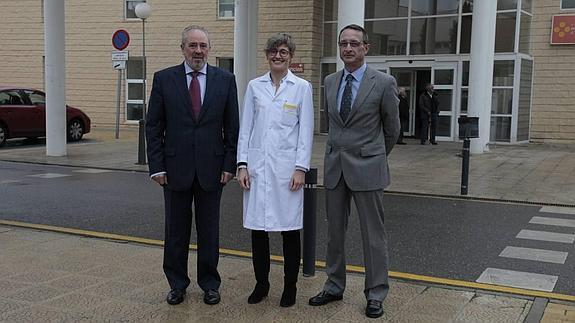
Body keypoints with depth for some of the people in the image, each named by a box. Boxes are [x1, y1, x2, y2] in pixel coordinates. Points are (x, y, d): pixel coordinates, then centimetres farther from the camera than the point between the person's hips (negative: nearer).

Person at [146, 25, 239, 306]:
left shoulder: (225, 80, 2)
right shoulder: (163, 79, 1)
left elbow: (232, 127, 3)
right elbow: (153, 126, 1)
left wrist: (229, 164, -2)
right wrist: (157, 166, -4)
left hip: (211, 168, 0)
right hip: (176, 167, 0)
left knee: (209, 230, 10)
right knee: (176, 230, 10)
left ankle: (209, 284, 24)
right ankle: (177, 284, 25)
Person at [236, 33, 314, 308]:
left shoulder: (302, 87, 1)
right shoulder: (254, 86, 7)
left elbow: (306, 130, -1)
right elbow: (245, 127, 7)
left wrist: (300, 168, -8)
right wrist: (242, 164, 0)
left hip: (287, 166, -2)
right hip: (258, 165, 2)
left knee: (289, 228, 4)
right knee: (258, 227, 6)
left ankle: (290, 286, 18)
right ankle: (261, 283, 21)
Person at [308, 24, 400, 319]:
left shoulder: (384, 83, -7)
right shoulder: (329, 82, 7)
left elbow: (392, 128, 4)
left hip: (367, 167, -4)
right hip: (334, 166, 5)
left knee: (373, 235, 4)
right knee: (334, 232, 13)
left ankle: (375, 294, 16)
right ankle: (334, 287, 26)